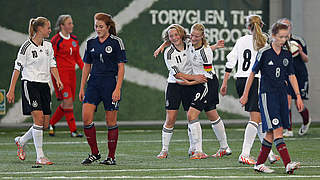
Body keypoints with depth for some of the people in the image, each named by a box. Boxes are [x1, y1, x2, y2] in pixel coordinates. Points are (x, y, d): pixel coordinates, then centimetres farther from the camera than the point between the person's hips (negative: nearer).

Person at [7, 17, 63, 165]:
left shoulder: (48, 46, 11)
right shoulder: (27, 46, -9)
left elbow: (52, 64, 15)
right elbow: (17, 68, -7)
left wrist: (58, 79, -4)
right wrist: (11, 90, -9)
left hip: (44, 86, 7)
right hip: (30, 84, -7)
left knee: (45, 124, 4)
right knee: (38, 118, -16)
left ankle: (21, 141, 29)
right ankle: (40, 157, -13)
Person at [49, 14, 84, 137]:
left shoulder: (74, 39, 11)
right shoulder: (56, 40, -9)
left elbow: (77, 58, 18)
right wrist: (55, 76, -13)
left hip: (71, 72, 7)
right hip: (60, 73, -7)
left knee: (68, 103, 6)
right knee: (68, 102, -11)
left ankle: (51, 124, 24)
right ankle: (73, 131, -7)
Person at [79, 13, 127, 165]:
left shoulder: (116, 42, -4)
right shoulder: (91, 43, 10)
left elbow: (121, 67, -6)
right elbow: (87, 66, 15)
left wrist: (118, 89, -14)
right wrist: (82, 88, 9)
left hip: (111, 83, -4)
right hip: (94, 83, 4)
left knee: (111, 121, 0)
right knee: (86, 117, -9)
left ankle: (111, 157, 10)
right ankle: (94, 153, 3)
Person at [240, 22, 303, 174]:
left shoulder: (287, 53, 8)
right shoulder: (264, 52, -8)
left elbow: (291, 76, 13)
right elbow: (253, 73, -1)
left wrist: (298, 96, 8)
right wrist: (245, 95, 3)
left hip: (281, 94, 6)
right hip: (267, 94, -6)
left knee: (272, 133, 7)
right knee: (277, 129, -15)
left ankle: (259, 164, 16)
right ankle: (288, 164, -23)